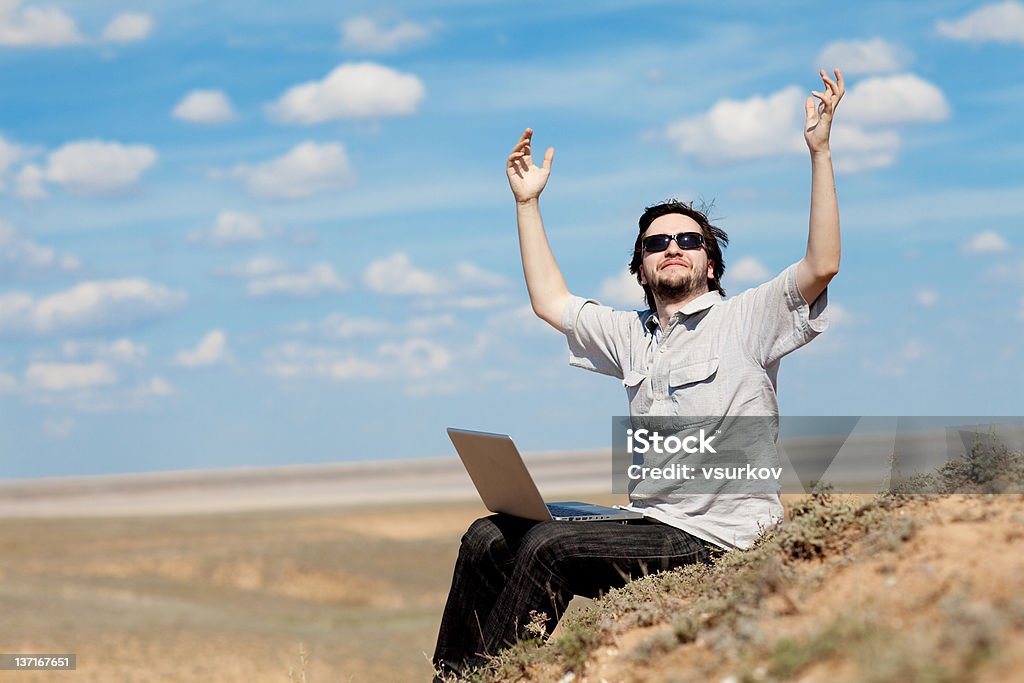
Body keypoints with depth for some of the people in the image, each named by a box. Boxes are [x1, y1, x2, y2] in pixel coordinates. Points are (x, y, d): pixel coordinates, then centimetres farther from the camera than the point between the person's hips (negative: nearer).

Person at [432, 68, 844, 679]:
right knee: (490, 537, -6)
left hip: (716, 539, -7)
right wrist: (528, 202, 27)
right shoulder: (632, 336, 19)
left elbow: (822, 264, -15)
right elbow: (551, 302, 30)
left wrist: (820, 151, -17)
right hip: (649, 525, 7)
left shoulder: (745, 320, -1)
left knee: (547, 546, -26)